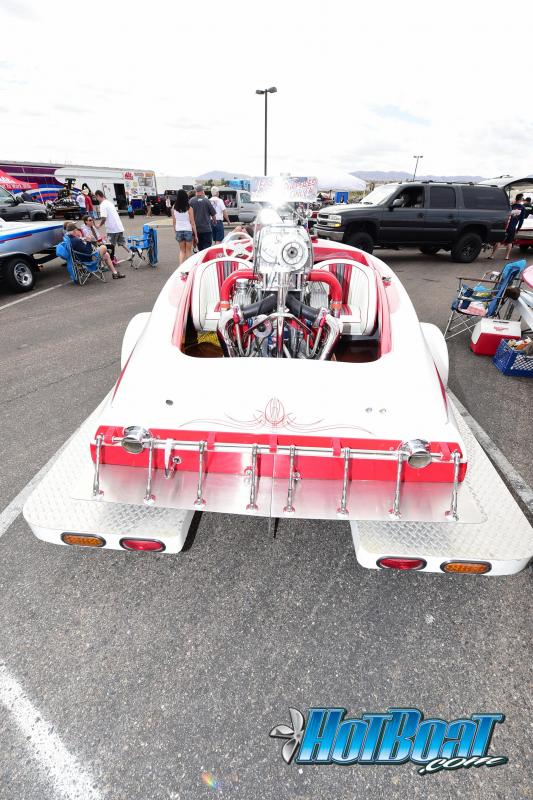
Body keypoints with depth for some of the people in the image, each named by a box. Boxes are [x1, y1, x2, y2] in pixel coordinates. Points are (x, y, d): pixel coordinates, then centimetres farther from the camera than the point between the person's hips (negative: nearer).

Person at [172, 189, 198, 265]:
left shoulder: (174, 208, -1)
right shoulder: (189, 208, -11)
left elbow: (174, 222, 5)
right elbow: (192, 223, -8)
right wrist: (196, 235, -2)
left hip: (179, 231, 3)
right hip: (188, 231, -3)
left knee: (182, 250, 15)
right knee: (188, 251, 11)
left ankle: (180, 266, -1)